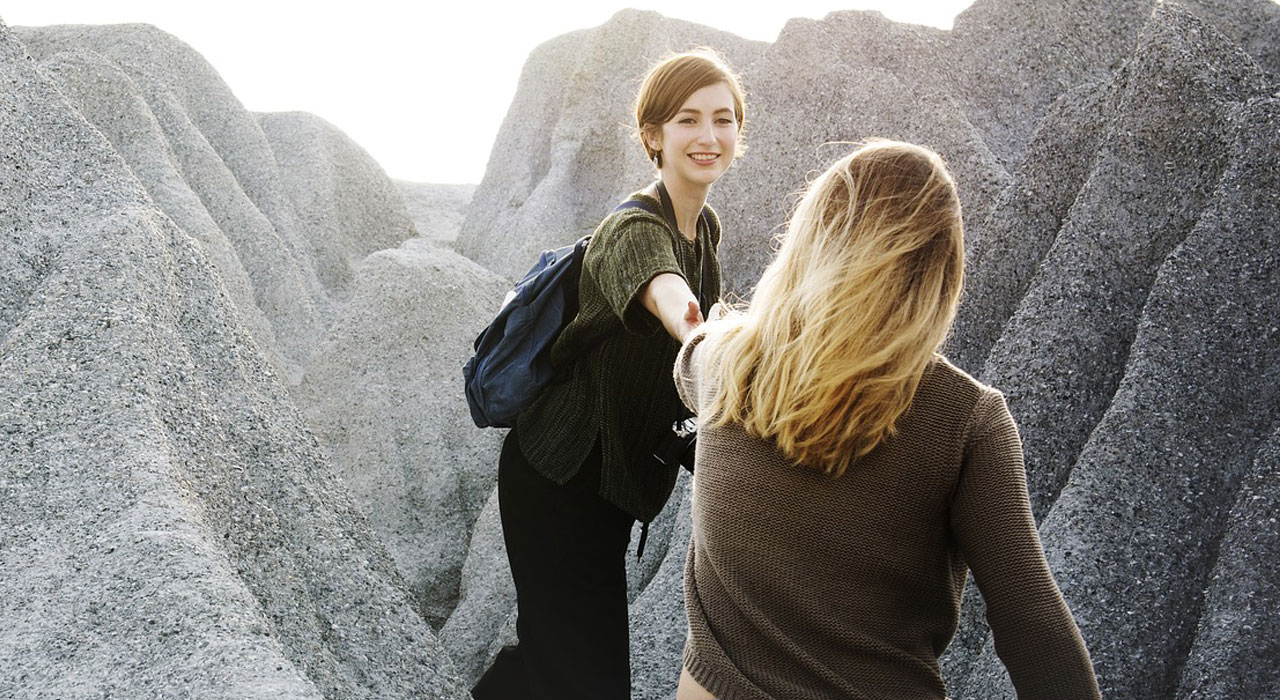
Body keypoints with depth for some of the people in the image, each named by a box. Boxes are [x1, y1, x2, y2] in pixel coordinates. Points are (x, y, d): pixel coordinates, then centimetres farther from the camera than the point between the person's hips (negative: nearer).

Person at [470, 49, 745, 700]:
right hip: (559, 471, -8)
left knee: (558, 637, 21)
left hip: (616, 472, 8)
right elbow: (666, 295, -48)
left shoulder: (705, 227, 4)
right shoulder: (634, 229, -23)